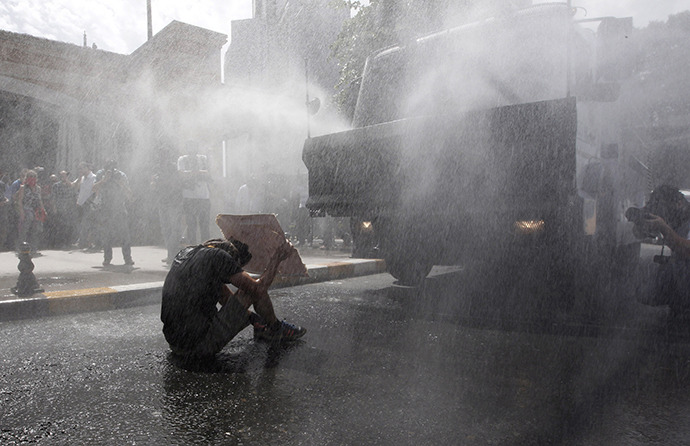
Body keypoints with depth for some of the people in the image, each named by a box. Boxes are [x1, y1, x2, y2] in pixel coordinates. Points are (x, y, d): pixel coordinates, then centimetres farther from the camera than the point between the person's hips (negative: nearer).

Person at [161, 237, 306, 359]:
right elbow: (258, 287, -7)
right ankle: (275, 329, 24)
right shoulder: (218, 256, -12)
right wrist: (277, 258, 4)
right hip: (202, 346, -8)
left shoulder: (185, 252, 10)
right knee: (252, 289, 1)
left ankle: (258, 322, 31)